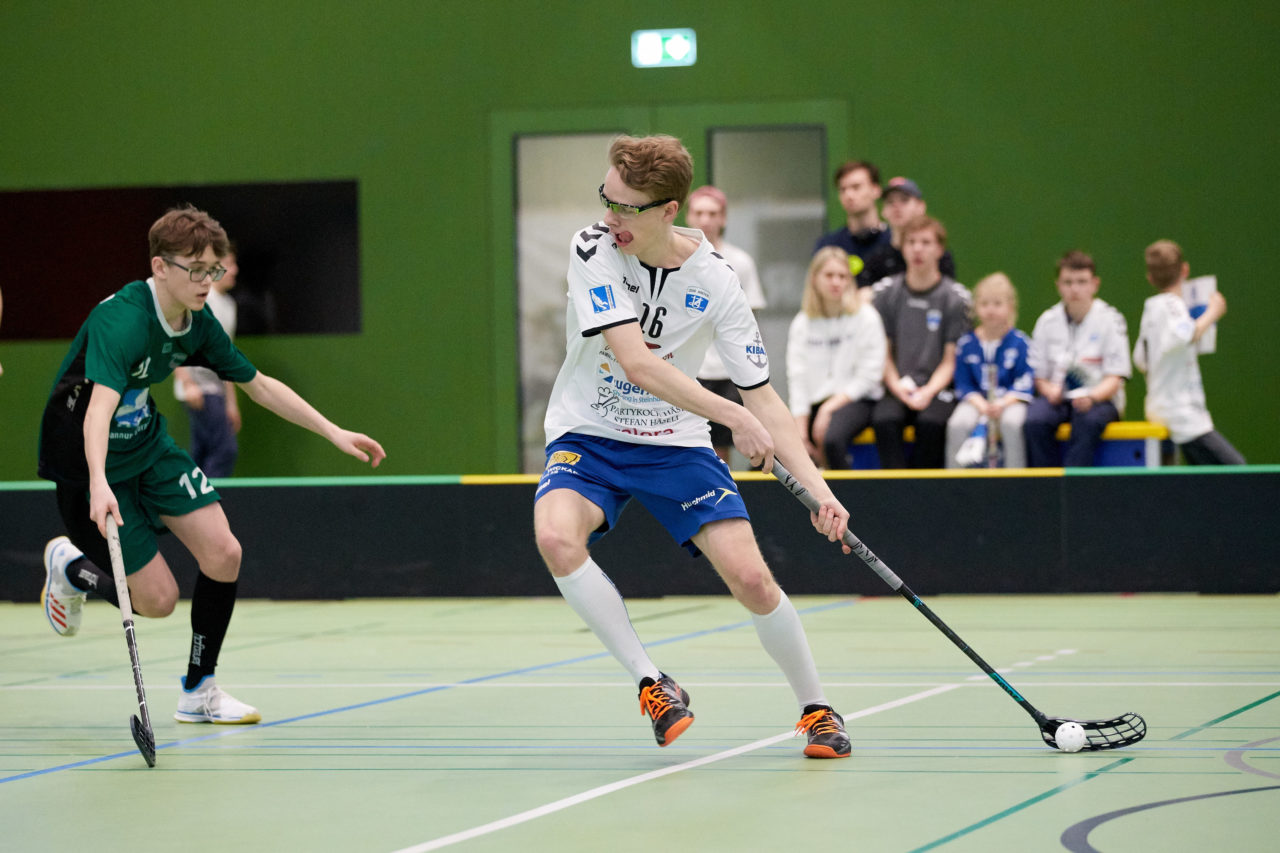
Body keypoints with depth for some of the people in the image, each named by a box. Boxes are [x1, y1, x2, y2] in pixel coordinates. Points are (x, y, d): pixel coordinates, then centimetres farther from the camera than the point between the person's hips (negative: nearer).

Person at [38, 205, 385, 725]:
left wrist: (334, 433, 6)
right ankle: (70, 566, 25)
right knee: (157, 599, -7)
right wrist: (98, 485, -61)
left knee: (224, 555, -7)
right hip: (87, 462, -7)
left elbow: (259, 385, 9)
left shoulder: (198, 324, -5)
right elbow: (100, 406, -45)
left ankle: (199, 692, 11)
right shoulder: (122, 319, -31)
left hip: (148, 446, 7)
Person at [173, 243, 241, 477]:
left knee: (202, 454, 8)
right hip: (199, 390, -9)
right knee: (225, 449, -15)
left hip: (216, 389, 9)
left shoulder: (228, 304, 17)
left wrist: (231, 401, 22)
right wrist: (188, 383, -22)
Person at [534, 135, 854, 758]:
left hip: (675, 444, 0)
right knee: (556, 537, -31)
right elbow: (636, 363, -26)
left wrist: (816, 487, -21)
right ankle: (651, 682, -16)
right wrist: (731, 415, -33)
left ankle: (816, 707, 11)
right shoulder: (592, 250, -17)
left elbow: (761, 397, -9)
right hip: (588, 437, 0)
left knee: (751, 578, -14)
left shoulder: (715, 282, -13)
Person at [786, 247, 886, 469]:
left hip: (855, 401, -4)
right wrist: (801, 430, -7)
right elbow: (797, 377, 4)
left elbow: (868, 376, -6)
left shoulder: (866, 317, 0)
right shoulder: (802, 324, 10)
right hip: (814, 403, 4)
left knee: (832, 438, -36)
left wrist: (829, 408, -14)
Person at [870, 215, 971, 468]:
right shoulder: (886, 292, 6)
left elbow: (951, 359, 1)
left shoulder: (955, 296, 1)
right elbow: (883, 353, 9)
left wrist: (929, 391, -16)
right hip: (897, 388, 1)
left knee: (931, 423, -33)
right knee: (884, 420, -31)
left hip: (937, 388, -1)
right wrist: (897, 386, -9)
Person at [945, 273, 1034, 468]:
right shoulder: (966, 344, 3)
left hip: (1010, 400, -2)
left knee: (1012, 423, -34)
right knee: (957, 424, -28)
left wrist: (1002, 404, -19)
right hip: (976, 400, 2)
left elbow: (1025, 384, -3)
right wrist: (981, 405, -14)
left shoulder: (1020, 343, -1)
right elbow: (964, 384, 4)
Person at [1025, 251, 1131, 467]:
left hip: (1099, 398, -2)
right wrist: (1049, 389, -14)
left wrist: (1092, 396, -25)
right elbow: (1038, 374, 10)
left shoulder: (1110, 320, -1)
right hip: (1058, 397, 2)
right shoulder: (1048, 321, 8)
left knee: (1088, 421, -37)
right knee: (1034, 421, -30)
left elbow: (1114, 379, -5)